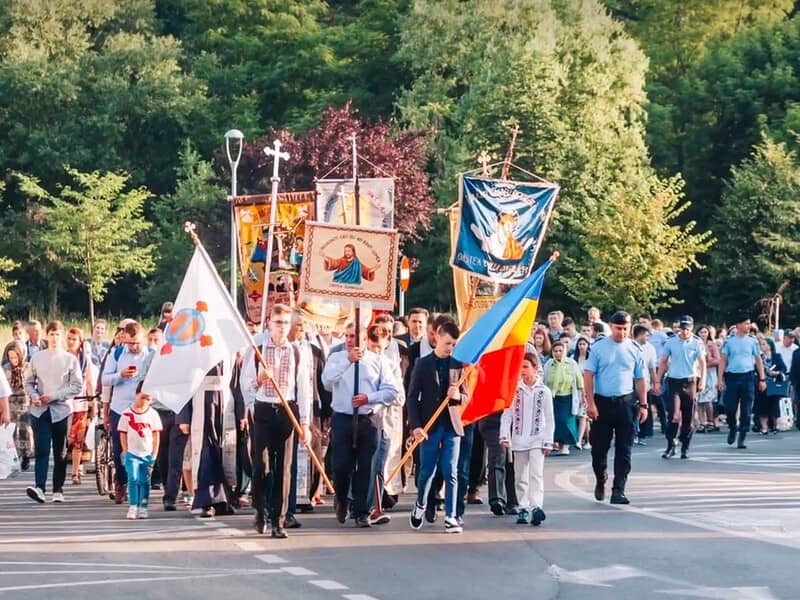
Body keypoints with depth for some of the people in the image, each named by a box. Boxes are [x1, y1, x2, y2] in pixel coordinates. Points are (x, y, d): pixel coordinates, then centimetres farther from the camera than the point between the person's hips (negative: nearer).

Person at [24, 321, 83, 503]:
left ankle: (58, 490, 12)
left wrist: (54, 396, -11)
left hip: (61, 409, 0)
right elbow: (29, 382, 12)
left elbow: (77, 386, -2)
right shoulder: (37, 357, 7)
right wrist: (34, 396, -8)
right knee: (42, 450, -11)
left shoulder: (70, 359, 2)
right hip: (40, 410, 0)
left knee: (60, 453, 5)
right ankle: (39, 488, -19)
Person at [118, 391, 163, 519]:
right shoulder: (127, 414, -3)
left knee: (145, 481, 5)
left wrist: (154, 454, 1)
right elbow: (123, 434, 2)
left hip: (148, 454, 1)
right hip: (132, 453, -1)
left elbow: (156, 435, 4)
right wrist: (125, 452, -2)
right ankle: (132, 507, -10)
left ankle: (143, 508, 11)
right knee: (133, 479, -11)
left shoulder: (152, 414, 1)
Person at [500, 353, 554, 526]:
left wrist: (548, 442, -1)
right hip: (519, 439, 3)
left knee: (536, 474, -15)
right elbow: (507, 414, 2)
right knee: (520, 477, 7)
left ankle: (537, 507, -22)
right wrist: (505, 436, -8)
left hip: (537, 440, -3)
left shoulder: (544, 391, 0)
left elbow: (549, 419, 3)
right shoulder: (514, 390, 3)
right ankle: (524, 509, 14)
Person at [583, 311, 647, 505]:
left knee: (624, 449, -1)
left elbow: (640, 379, 11)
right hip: (602, 402, -1)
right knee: (599, 446, 5)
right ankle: (600, 480, 31)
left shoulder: (634, 349, 6)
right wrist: (590, 403, -10)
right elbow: (588, 375, -3)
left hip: (626, 403, 1)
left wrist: (643, 404, 6)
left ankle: (618, 490, 3)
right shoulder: (599, 347, -1)